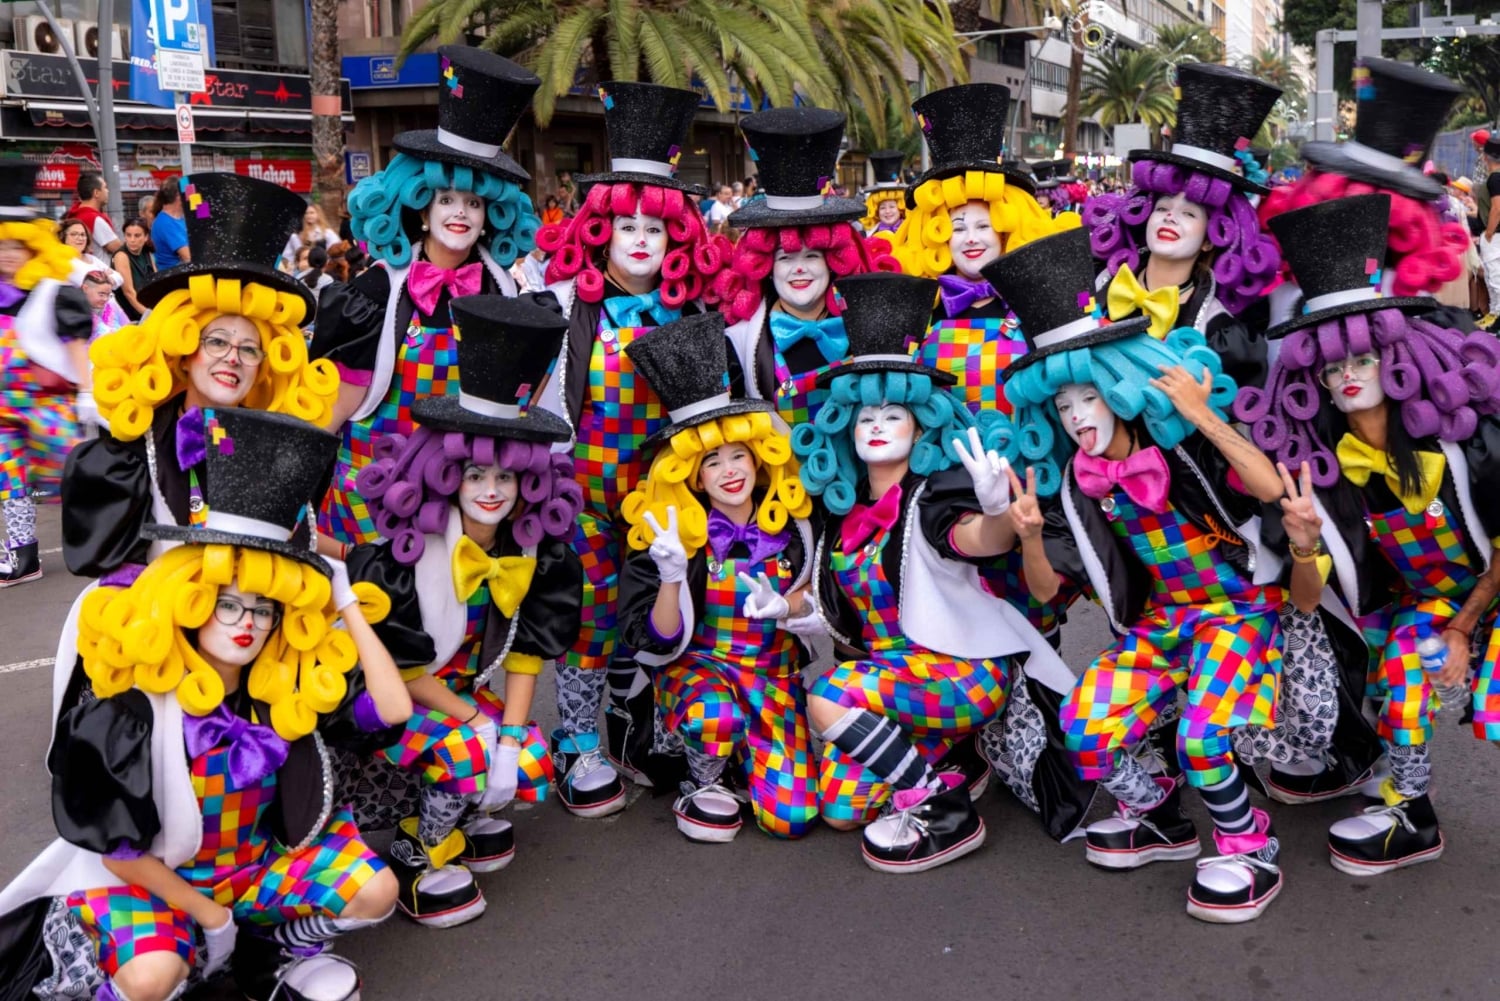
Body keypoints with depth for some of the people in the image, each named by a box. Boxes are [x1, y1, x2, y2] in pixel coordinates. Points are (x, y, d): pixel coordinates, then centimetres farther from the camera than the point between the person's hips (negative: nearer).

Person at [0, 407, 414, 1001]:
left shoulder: (292, 681, -10)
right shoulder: (128, 701, -22)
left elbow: (393, 708, -18)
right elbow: (111, 843, -17)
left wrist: (347, 605, -17)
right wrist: (207, 914, -14)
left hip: (259, 860, 5)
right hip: (150, 876, -4)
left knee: (376, 893, -13)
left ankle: (271, 953, 12)